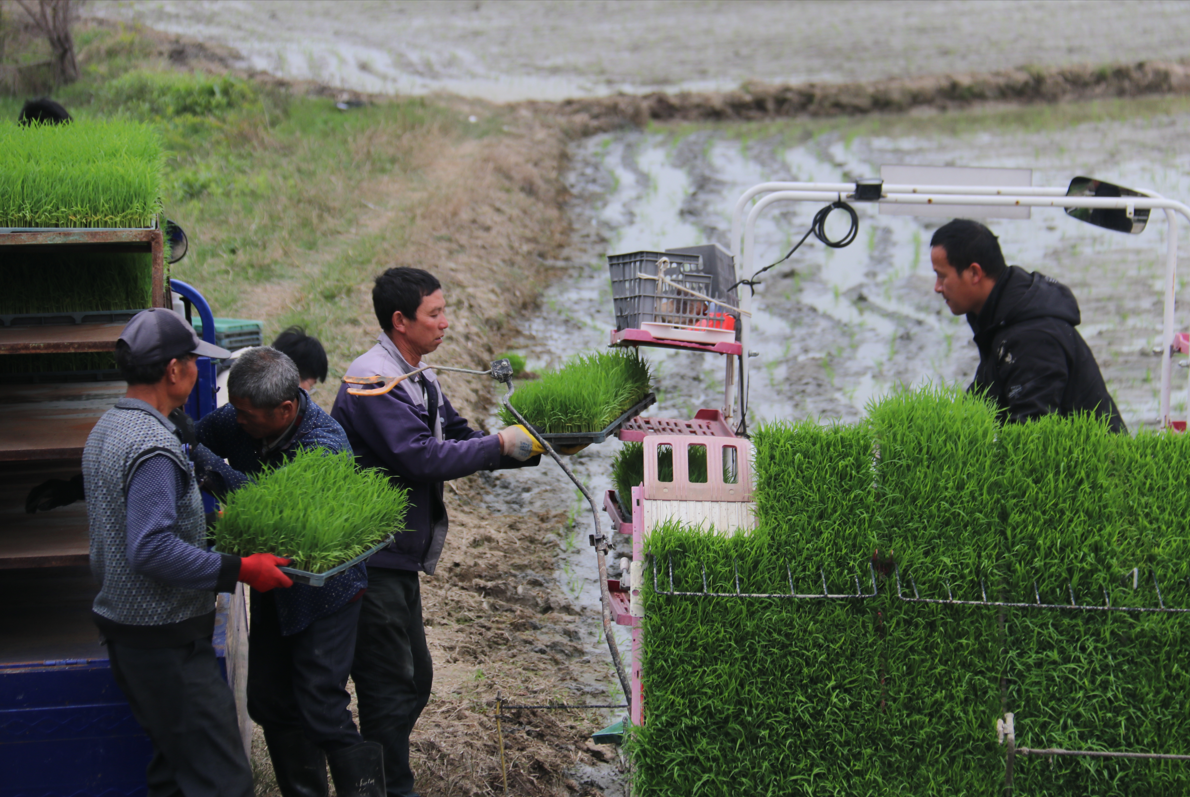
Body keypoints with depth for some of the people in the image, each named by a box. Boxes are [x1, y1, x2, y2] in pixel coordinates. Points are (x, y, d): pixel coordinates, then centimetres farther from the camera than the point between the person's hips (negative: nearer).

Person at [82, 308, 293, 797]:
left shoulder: (106, 430, 12)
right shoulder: (153, 445, -21)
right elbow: (152, 549, -28)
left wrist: (205, 518, 24)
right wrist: (239, 570, -22)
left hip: (122, 626, 11)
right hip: (163, 636, -10)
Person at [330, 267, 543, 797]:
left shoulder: (420, 382, 14)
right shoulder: (373, 380, -19)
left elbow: (460, 441, 16)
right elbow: (421, 457, -28)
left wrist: (539, 448, 3)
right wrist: (501, 444, -21)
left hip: (400, 558, 10)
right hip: (371, 560, -10)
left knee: (414, 679, 16)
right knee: (389, 686, -4)